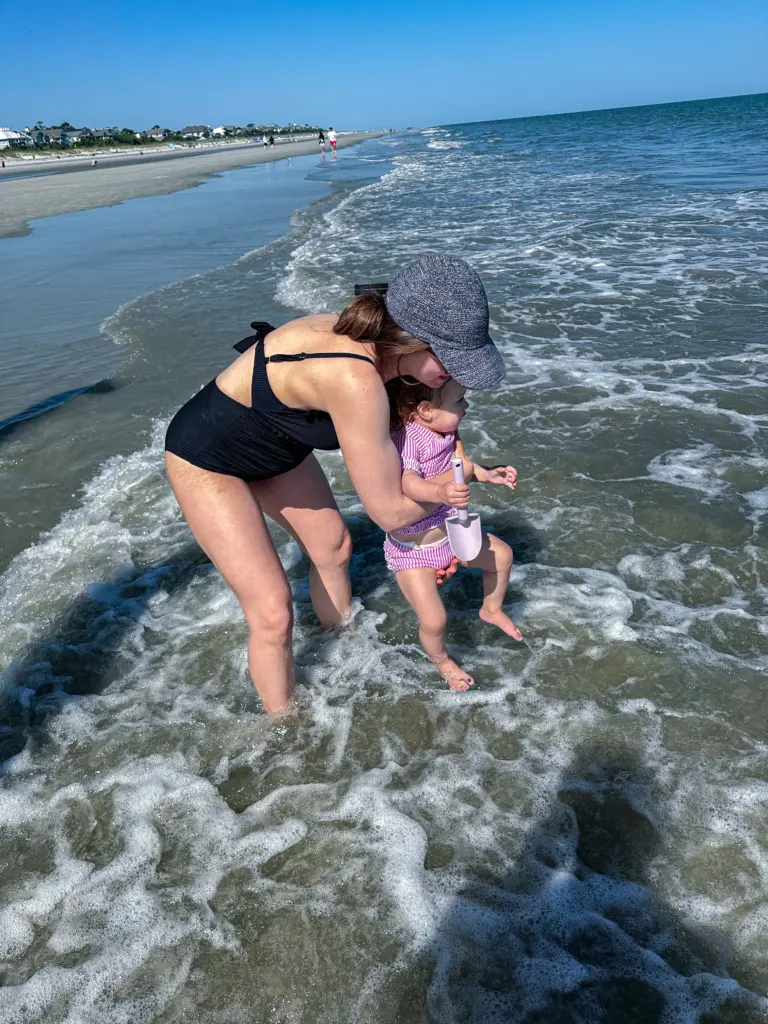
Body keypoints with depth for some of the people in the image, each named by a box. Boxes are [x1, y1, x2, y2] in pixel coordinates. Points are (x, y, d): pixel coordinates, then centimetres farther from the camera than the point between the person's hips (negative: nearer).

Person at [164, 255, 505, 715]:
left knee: (334, 547, 20)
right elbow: (389, 512, -31)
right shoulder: (355, 380, -41)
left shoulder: (381, 344, -15)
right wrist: (443, 492, -10)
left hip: (277, 444, 9)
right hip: (207, 457, -8)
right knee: (273, 612, -7)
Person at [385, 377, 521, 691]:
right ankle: (441, 660, 25)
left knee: (502, 555, 19)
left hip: (450, 532, 8)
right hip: (413, 550, -8)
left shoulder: (445, 431, -6)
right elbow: (408, 483, -49)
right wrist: (440, 492, -64)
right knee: (433, 621, -11)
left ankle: (491, 609, 48)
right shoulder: (405, 438, -32)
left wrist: (486, 474, 1)